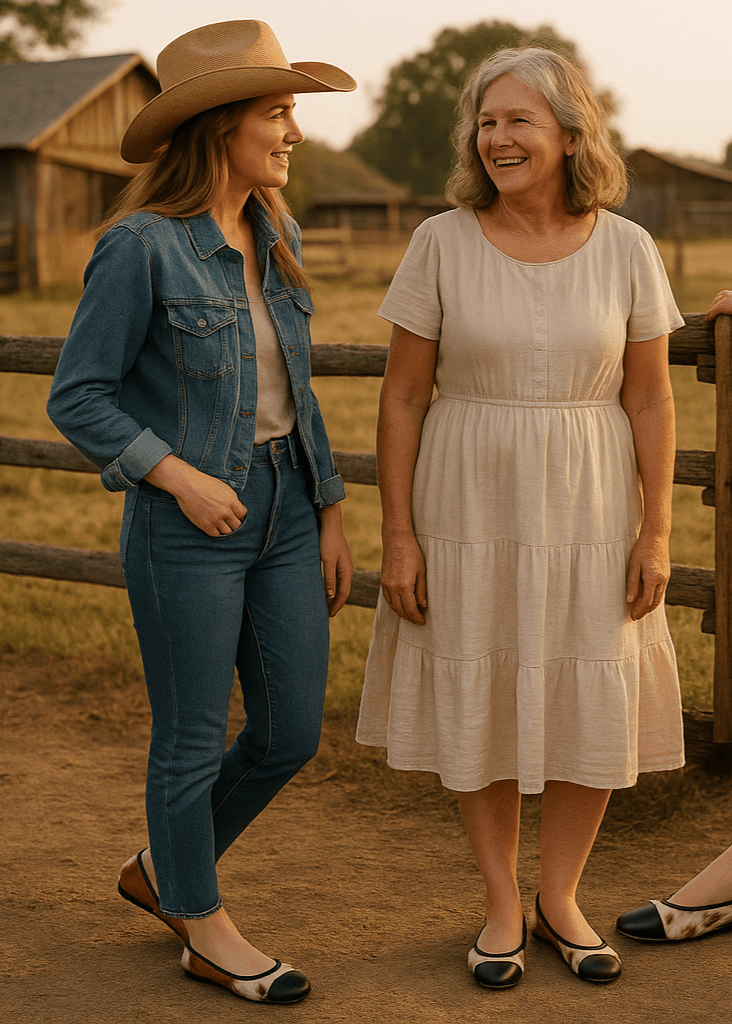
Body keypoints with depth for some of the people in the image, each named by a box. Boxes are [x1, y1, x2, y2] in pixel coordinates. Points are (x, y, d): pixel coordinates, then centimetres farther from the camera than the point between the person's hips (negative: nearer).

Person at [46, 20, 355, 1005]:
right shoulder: (141, 246, -15)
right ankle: (206, 931, 27)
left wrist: (330, 515, 11)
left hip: (283, 514, 7)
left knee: (291, 734, 11)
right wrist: (181, 477, -18)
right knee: (194, 740, 7)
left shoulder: (274, 236, 6)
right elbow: (77, 398, -11)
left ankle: (162, 871, 34)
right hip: (185, 526, -7)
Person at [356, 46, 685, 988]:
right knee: (480, 708, 6)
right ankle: (501, 907, 24)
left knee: (593, 710, 5)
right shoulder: (442, 243, -6)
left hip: (586, 512, 1)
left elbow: (649, 398, 0)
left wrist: (656, 532, -4)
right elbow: (402, 396, -4)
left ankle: (559, 901, 25)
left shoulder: (625, 249, -3)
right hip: (469, 509, -1)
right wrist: (397, 536, -8)